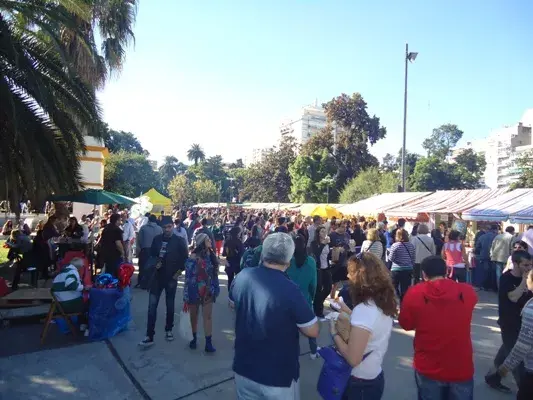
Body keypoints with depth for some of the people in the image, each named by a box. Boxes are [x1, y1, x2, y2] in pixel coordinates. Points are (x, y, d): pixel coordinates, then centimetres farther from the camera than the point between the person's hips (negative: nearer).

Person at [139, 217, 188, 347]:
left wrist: (178, 273, -5)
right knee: (152, 305, -4)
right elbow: (151, 254, 13)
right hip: (157, 276, 2)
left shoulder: (179, 241, -7)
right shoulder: (157, 239, 0)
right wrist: (155, 263, -4)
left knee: (170, 305, 12)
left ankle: (168, 330, 30)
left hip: (171, 278, -1)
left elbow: (185, 259, -2)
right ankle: (149, 336, 2)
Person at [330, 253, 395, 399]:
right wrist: (347, 311, 6)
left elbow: (353, 359, -28)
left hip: (360, 382, -7)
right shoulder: (384, 303, -3)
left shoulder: (363, 310, -28)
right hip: (375, 376, 7)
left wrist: (334, 332, -16)